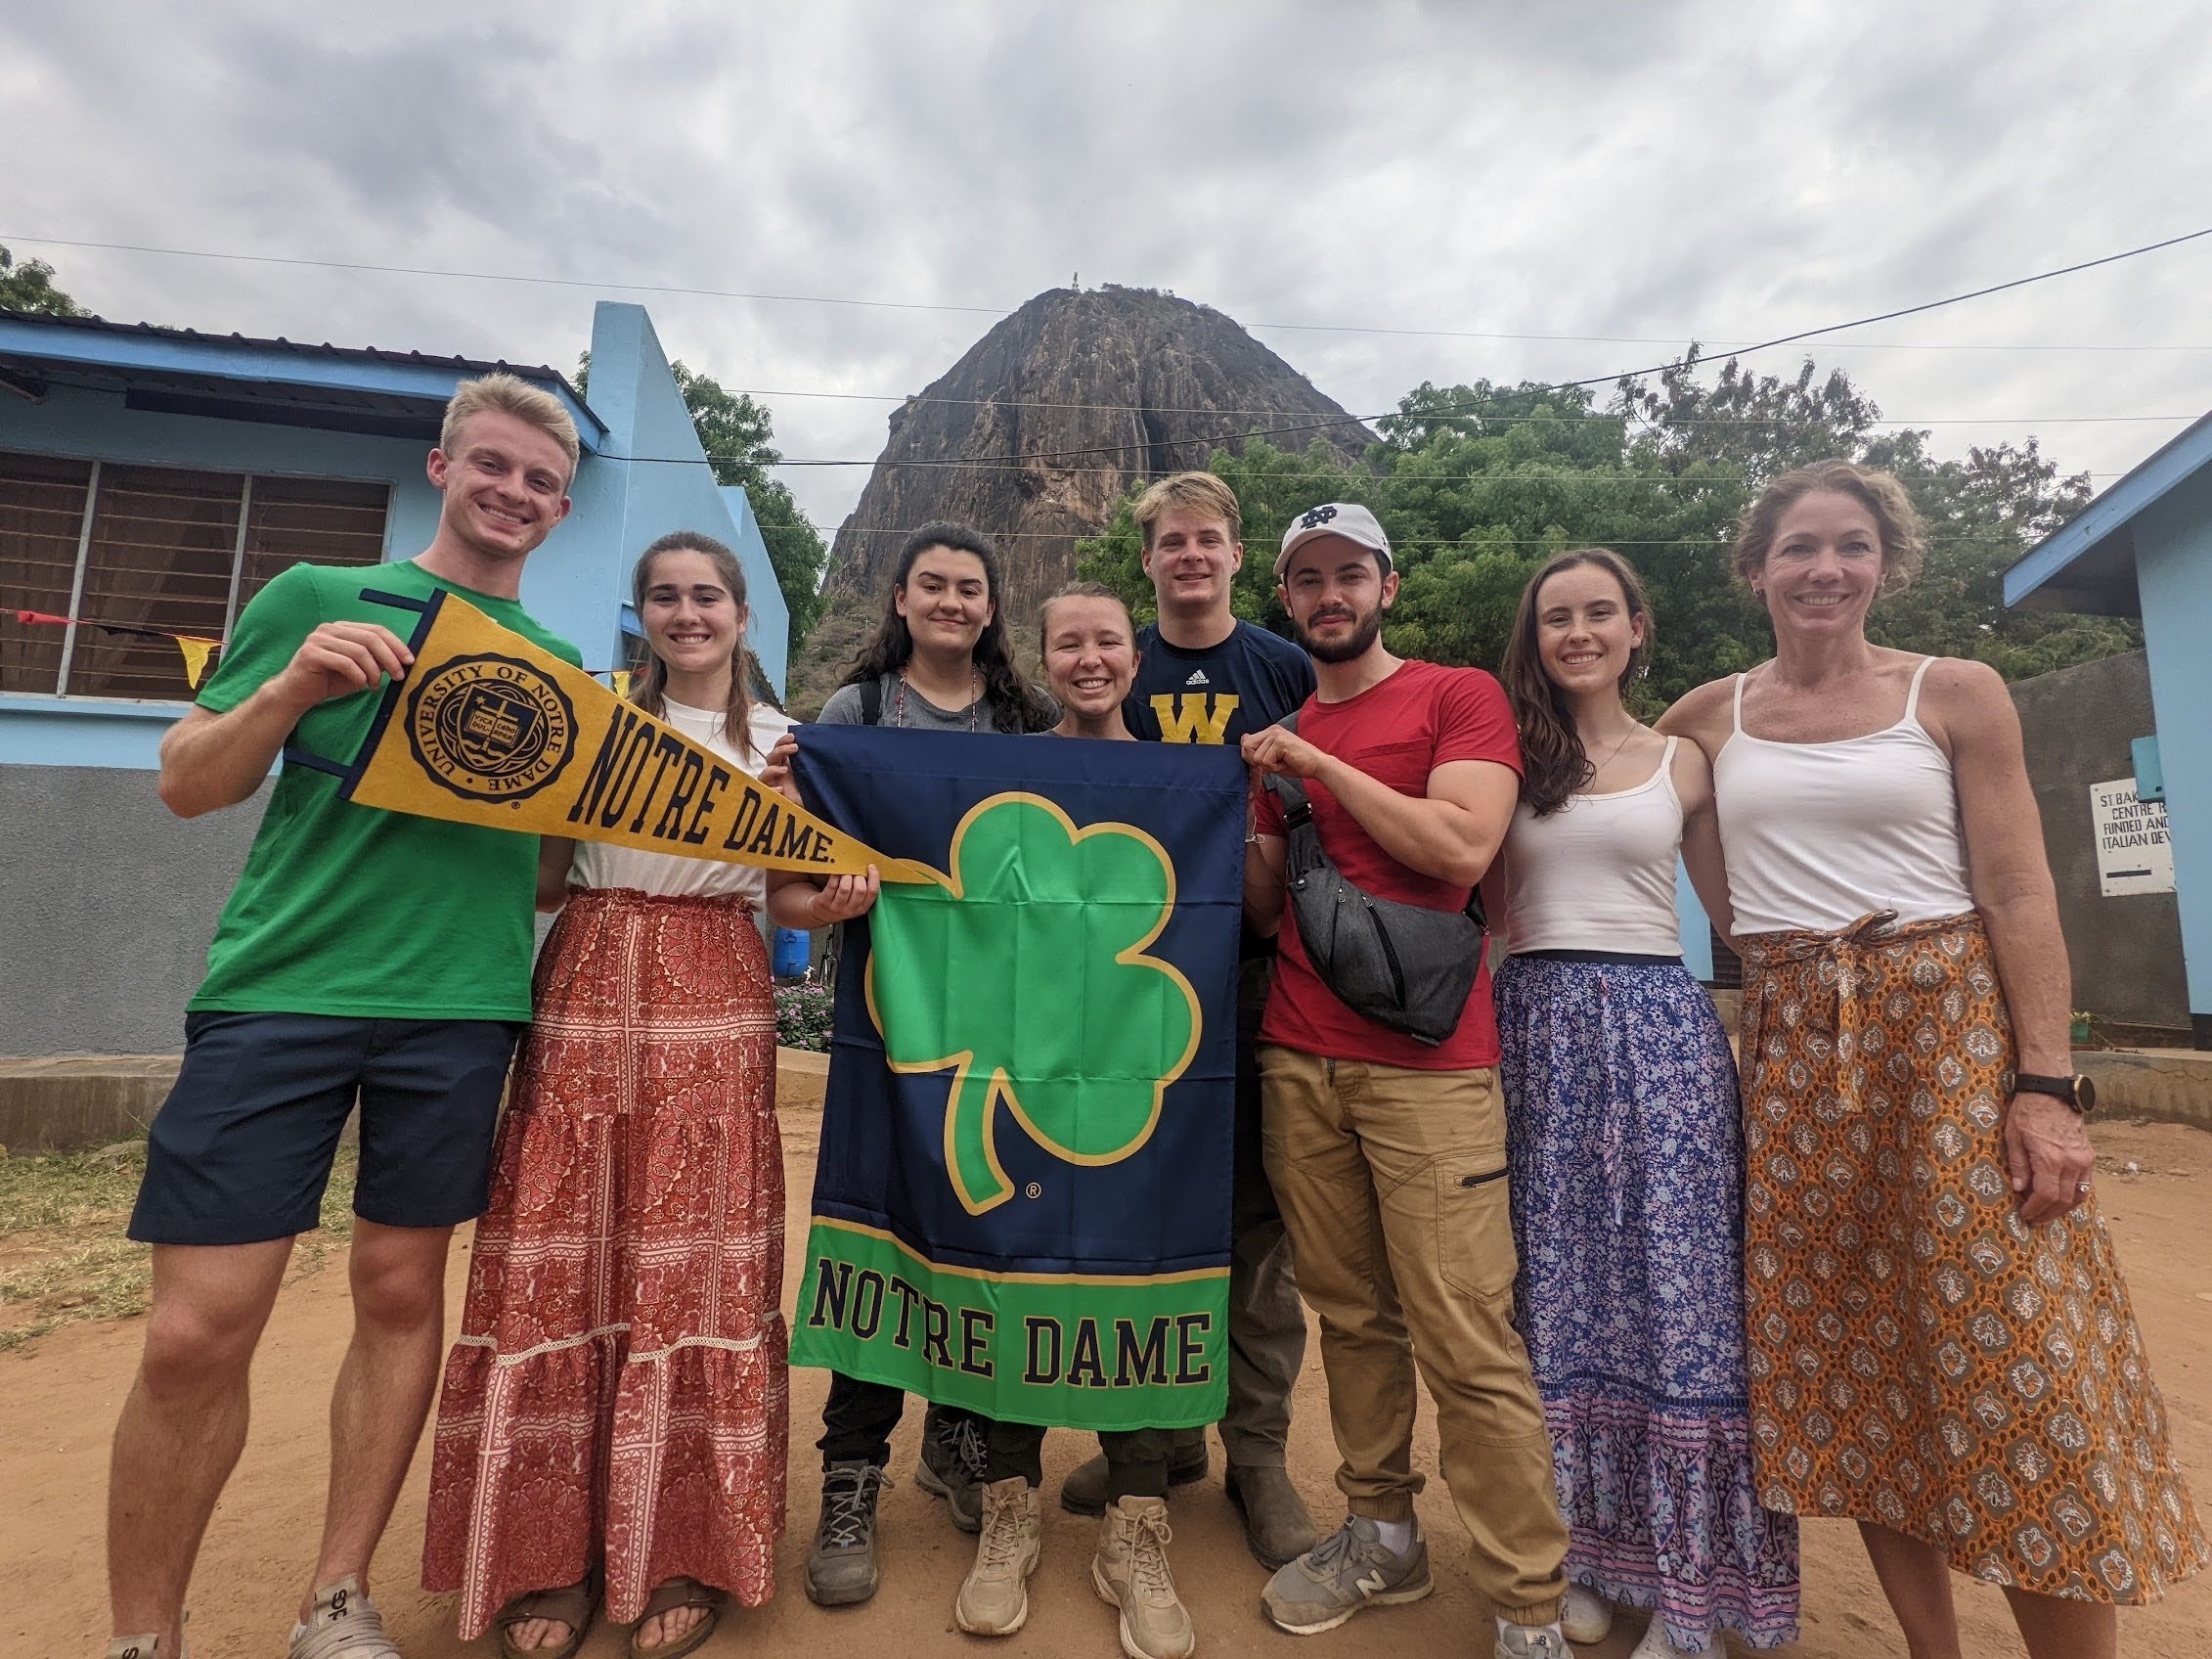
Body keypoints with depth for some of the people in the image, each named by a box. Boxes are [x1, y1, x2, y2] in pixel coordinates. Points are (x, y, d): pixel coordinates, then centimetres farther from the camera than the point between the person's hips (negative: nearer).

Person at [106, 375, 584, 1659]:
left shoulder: (560, 666, 14)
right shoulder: (317, 598, 8)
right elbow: (187, 786, 6)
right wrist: (290, 687, -13)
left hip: (460, 1008, 2)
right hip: (278, 987, -2)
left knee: (403, 1291, 8)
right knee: (198, 1328, -2)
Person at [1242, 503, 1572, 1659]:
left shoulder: (1459, 696, 2)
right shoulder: (1282, 734, 16)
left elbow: (1463, 845, -14)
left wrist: (1319, 762, -9)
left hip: (1427, 1065, -4)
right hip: (1298, 1062, 5)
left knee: (1467, 1342, -3)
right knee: (1351, 1316, 11)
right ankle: (1381, 1535, 28)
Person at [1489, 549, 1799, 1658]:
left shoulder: (1682, 762, 9)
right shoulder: (1507, 758, 8)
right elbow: (1478, 907, 10)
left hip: (1658, 1029, 0)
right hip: (1536, 1030, 1)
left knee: (1674, 1286, 2)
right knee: (1560, 1292, 7)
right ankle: (1586, 1549, 24)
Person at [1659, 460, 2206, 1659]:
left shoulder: (1956, 693, 2)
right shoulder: (1711, 716, 7)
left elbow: (2019, 895, -2)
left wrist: (2045, 1086, -10)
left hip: (1954, 1027, -2)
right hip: (1795, 1050, 2)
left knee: (2012, 1358, -1)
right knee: (1847, 1354, 8)